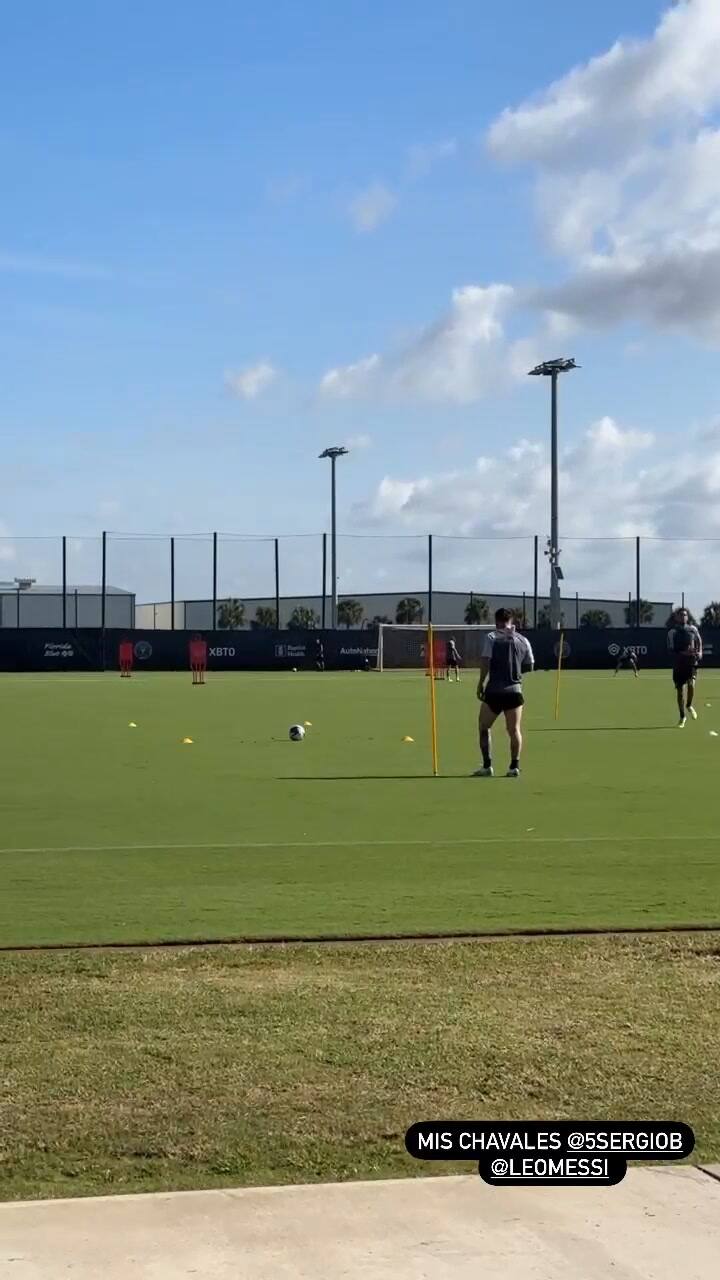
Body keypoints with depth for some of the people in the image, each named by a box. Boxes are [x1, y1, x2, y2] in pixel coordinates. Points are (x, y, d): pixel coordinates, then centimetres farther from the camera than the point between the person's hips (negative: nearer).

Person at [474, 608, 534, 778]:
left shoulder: (491, 637, -3)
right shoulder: (522, 640, 8)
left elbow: (485, 662, -11)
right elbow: (530, 666, 13)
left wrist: (481, 683, -3)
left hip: (494, 690, -3)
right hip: (514, 689, 3)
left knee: (484, 727, 10)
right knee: (514, 730, 6)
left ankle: (487, 766, 6)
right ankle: (514, 766, 1)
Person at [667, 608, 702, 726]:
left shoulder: (693, 628, 5)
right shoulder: (672, 632, -3)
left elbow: (699, 641, 22)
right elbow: (671, 649, -10)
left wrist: (700, 652, 4)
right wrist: (684, 653, -24)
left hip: (692, 662, 1)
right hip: (678, 664, -1)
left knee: (691, 684, -22)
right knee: (680, 690, 4)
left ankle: (689, 706, 9)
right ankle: (682, 717, 21)